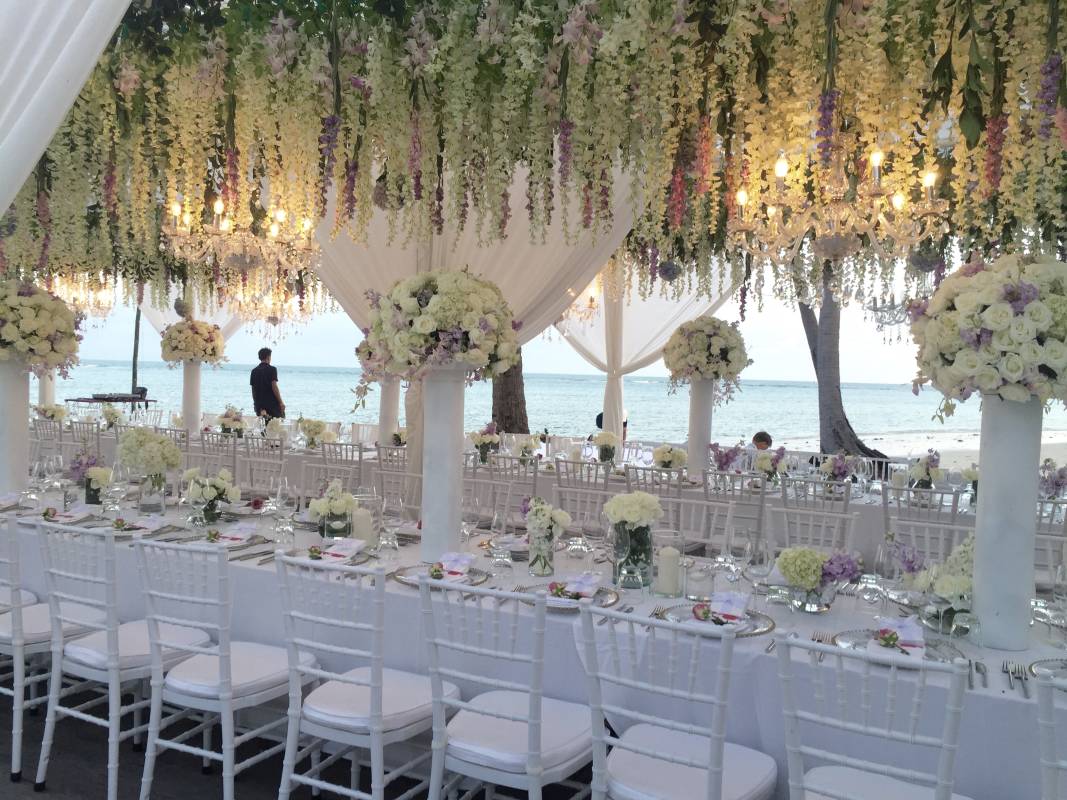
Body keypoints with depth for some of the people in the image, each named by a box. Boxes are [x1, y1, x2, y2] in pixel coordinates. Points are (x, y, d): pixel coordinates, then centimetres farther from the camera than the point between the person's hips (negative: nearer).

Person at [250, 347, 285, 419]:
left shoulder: (254, 371, 8)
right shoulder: (272, 369, -7)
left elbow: (253, 390, 10)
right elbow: (274, 387, -13)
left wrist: (256, 403, 17)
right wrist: (281, 402, -9)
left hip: (259, 404, 5)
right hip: (272, 404, -5)